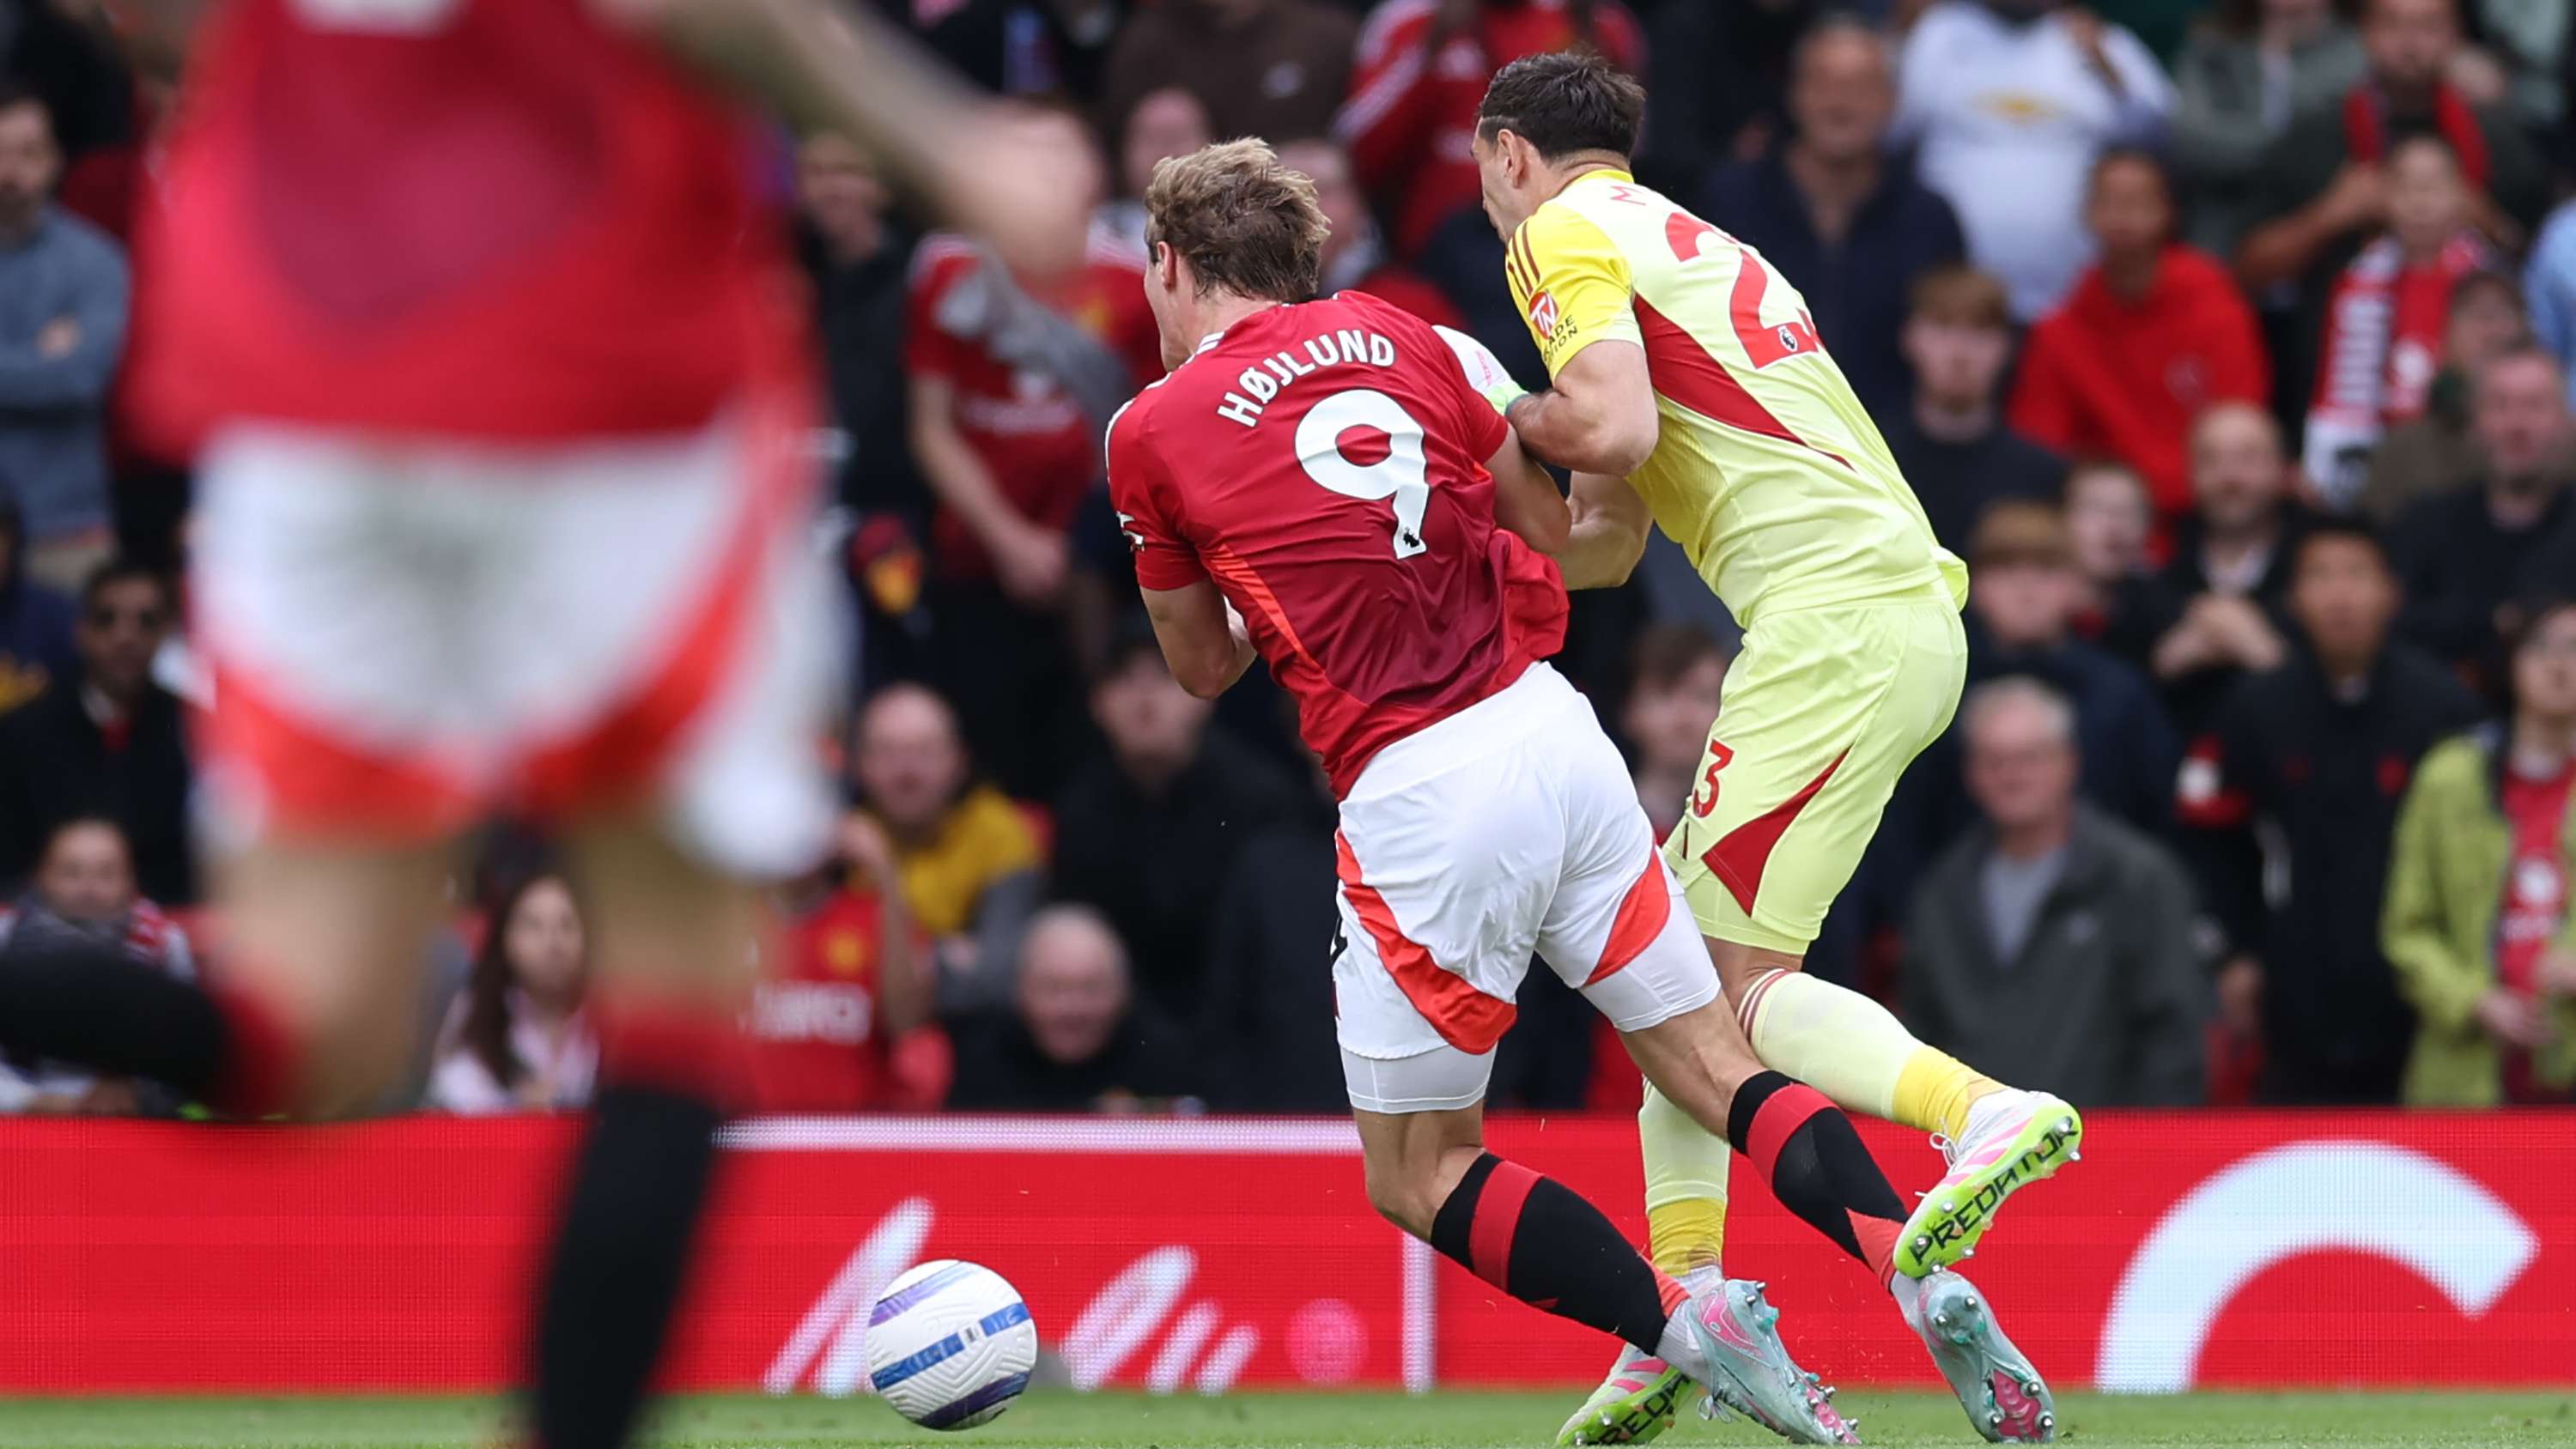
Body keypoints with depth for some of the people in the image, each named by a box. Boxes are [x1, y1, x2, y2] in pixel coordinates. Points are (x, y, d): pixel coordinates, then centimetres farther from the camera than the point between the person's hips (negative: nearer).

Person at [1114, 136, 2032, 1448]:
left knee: (1415, 1177, 9)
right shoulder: (1400, 338, 14)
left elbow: (1203, 669, 16)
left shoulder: (1152, 433, 3)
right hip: (1555, 733, 5)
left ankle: (1682, 1327, -11)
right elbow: (1555, 528, 18)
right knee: (1717, 1075, 9)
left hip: (1418, 797, -5)